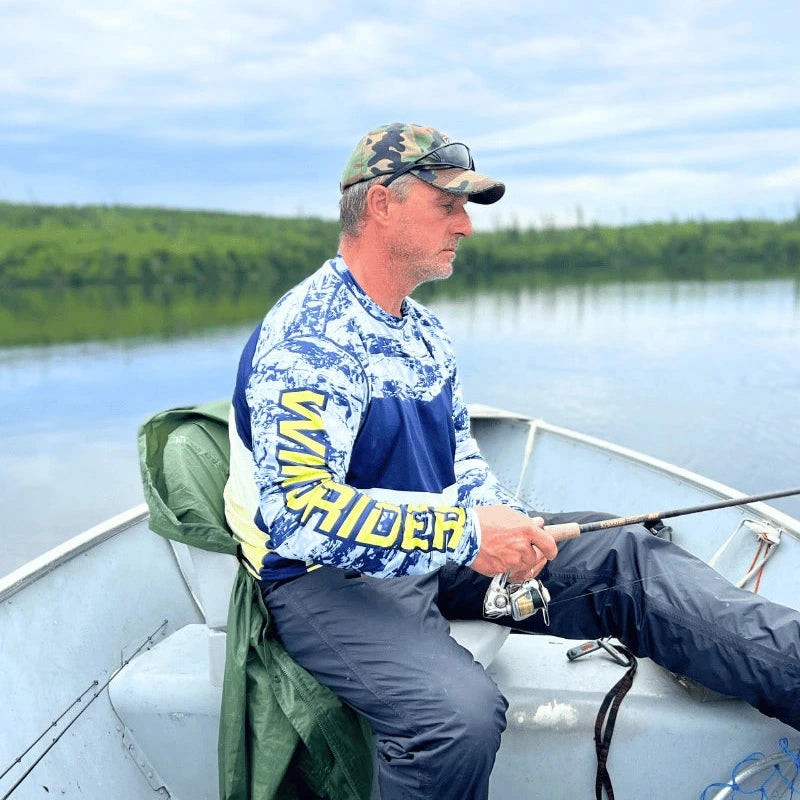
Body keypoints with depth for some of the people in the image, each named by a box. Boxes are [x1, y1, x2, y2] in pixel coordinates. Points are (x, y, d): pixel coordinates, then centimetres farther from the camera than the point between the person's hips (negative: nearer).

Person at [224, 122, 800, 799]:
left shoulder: (425, 330, 11)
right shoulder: (306, 341, -19)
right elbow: (297, 510, -27)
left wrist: (503, 526, -2)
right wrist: (466, 535, -28)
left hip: (440, 550, 8)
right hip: (327, 577, -8)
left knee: (622, 557, -8)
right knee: (459, 712, -34)